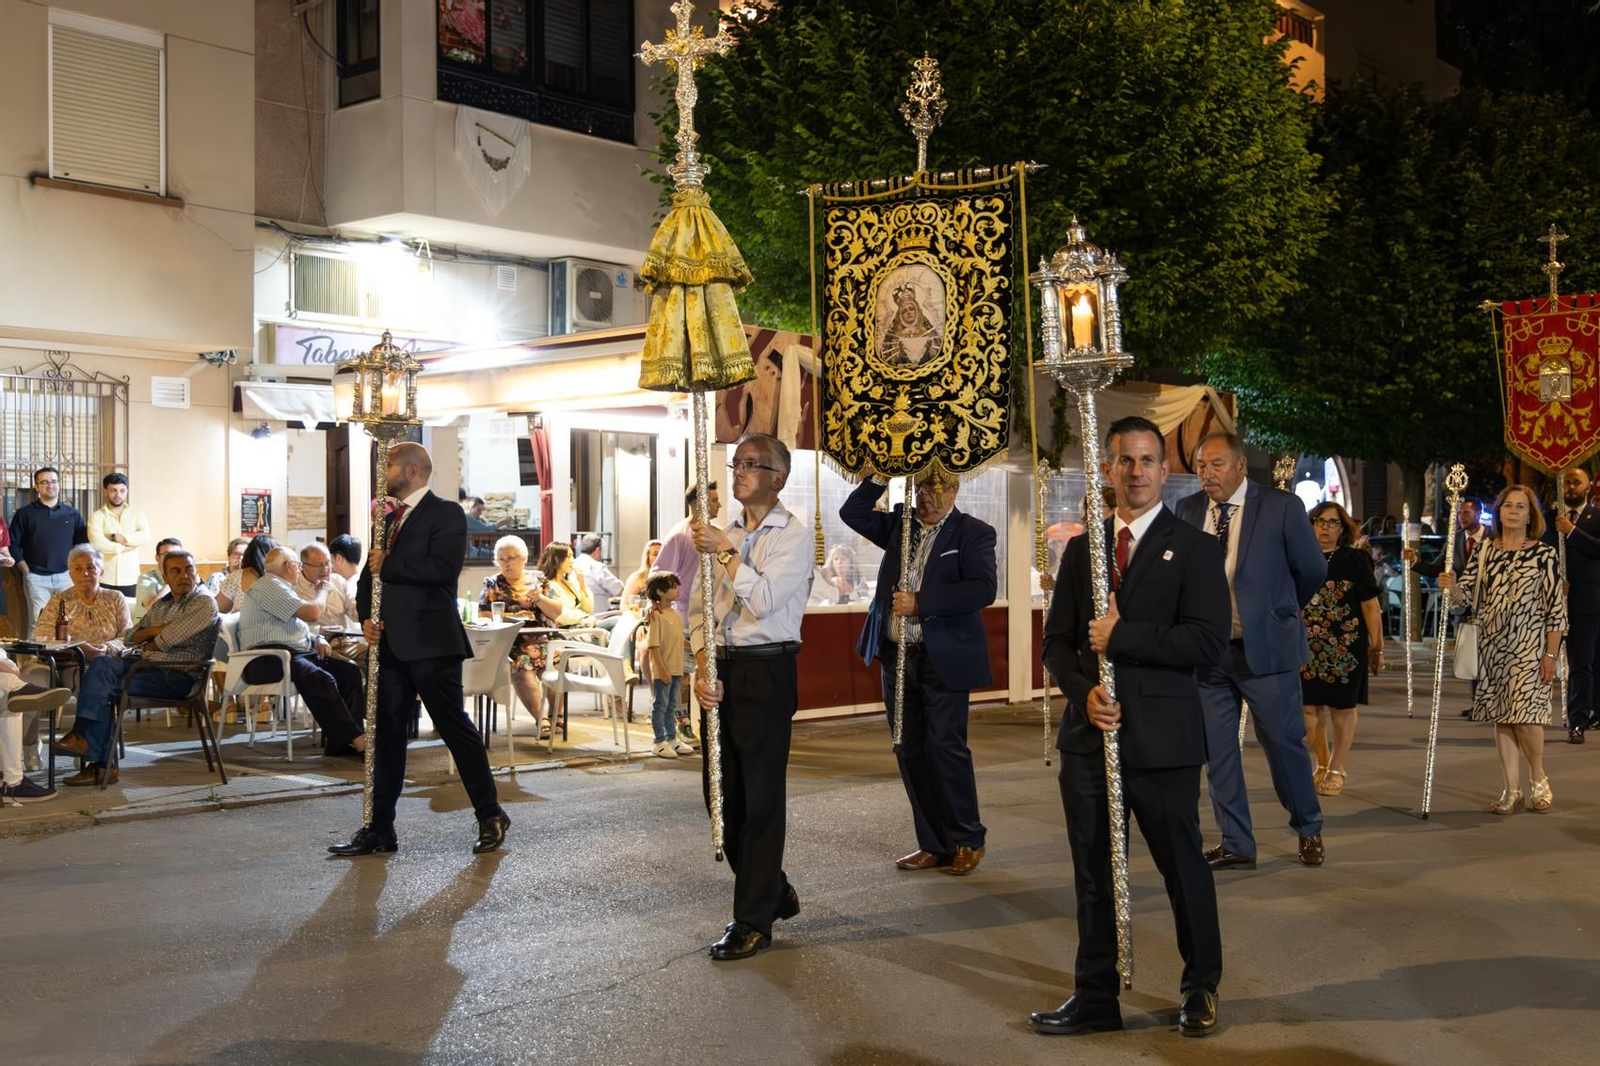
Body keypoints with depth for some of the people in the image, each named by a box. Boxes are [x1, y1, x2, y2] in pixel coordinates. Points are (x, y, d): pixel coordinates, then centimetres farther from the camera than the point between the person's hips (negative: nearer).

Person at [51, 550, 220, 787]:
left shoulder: (205, 603, -3)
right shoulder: (160, 605, 23)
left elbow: (169, 640, -13)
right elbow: (133, 638, 17)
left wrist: (147, 645, 5)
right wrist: (156, 629, -2)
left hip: (176, 676, -7)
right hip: (143, 662, 7)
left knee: (103, 689, -18)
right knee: (101, 663, -21)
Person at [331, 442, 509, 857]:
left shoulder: (446, 514, -5)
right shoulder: (389, 520, 19)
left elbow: (443, 567, -21)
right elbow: (370, 575, 19)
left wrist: (388, 565, -13)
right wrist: (367, 617, 1)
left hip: (430, 643, -8)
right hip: (390, 643, 8)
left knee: (455, 726, -2)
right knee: (387, 733, 9)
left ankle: (490, 817, 9)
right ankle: (379, 828, 14)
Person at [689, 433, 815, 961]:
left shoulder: (793, 535, -6)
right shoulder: (725, 534, 13)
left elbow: (764, 599, -19)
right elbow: (705, 607, 12)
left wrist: (726, 552, -15)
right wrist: (702, 670, 0)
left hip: (766, 672, -7)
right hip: (723, 670, 7)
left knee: (759, 798, -2)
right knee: (722, 793, 12)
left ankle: (754, 920, 9)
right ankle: (774, 891, 31)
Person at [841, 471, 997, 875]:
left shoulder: (974, 533, -6)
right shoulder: (899, 524, 11)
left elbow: (983, 589, -18)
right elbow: (852, 512, 11)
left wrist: (920, 603, -19)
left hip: (944, 659, -6)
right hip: (898, 657, 6)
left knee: (946, 747, -4)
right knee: (910, 751, 9)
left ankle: (967, 841, 13)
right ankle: (934, 845, 18)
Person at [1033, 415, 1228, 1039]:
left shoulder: (1194, 548, -2)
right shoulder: (1081, 549, 12)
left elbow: (1209, 641, -14)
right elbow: (1057, 641, 11)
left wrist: (1121, 635, -16)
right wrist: (1083, 690, -8)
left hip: (1162, 737, -4)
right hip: (1089, 735, 4)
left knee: (1183, 866, 8)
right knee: (1092, 872, 11)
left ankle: (1201, 989, 28)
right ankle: (1095, 999, 24)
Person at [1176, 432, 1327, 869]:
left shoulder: (1281, 506, -7)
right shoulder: (1187, 510, 4)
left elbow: (1313, 570, 4)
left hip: (1265, 648, -4)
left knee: (1284, 743, 5)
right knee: (1216, 751, 7)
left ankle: (1309, 830, 27)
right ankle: (1236, 844, 19)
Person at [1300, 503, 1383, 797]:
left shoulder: (1354, 559, -1)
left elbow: (1370, 605, -2)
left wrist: (1376, 646, -5)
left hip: (1345, 648, -3)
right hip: (1307, 647, 3)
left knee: (1342, 707, 4)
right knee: (1309, 706, 4)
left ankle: (1336, 770, 17)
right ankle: (1322, 764, 24)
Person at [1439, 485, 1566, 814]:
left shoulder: (1544, 554, -3)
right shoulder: (1485, 553, 7)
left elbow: (1556, 608, -4)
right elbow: (1465, 594, 1)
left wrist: (1550, 654, -8)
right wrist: (1452, 586, -23)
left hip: (1529, 647, -4)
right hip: (1492, 646, 4)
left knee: (1525, 713, -10)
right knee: (1500, 717, 6)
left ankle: (1538, 778, 16)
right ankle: (1512, 790, 14)